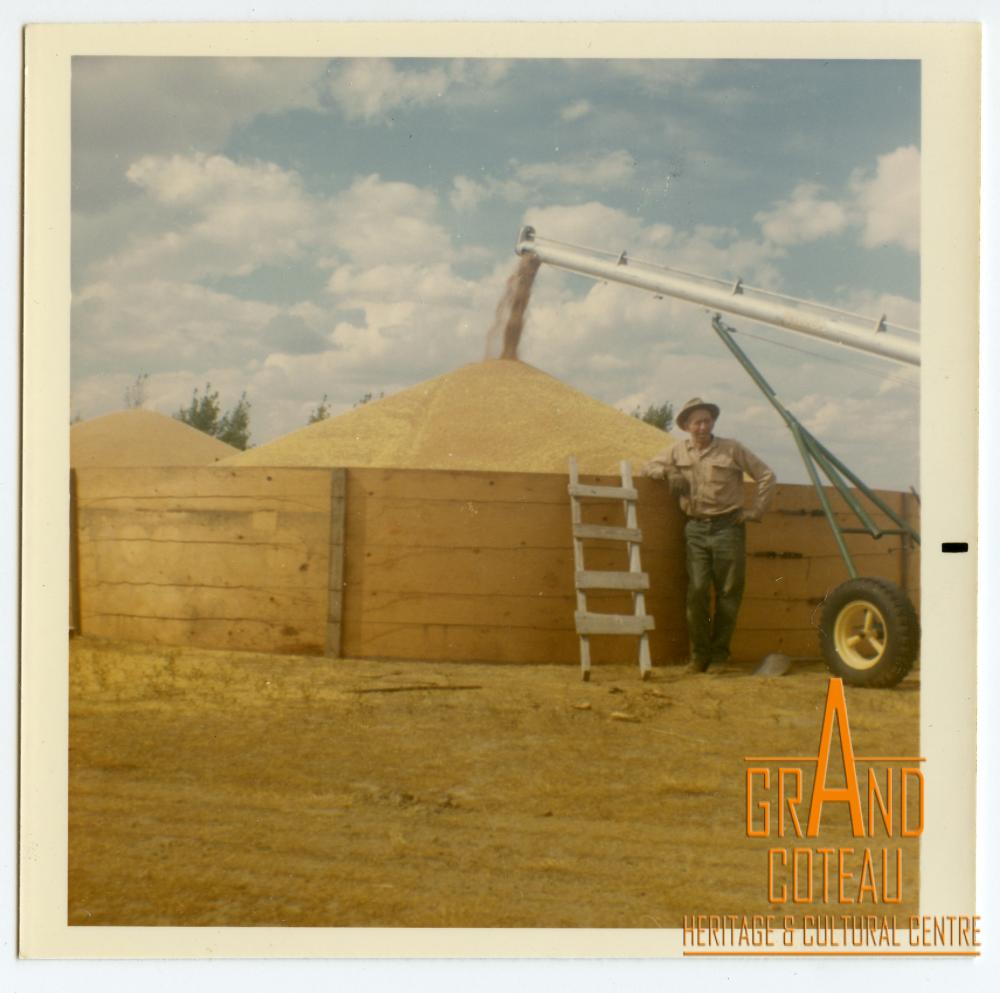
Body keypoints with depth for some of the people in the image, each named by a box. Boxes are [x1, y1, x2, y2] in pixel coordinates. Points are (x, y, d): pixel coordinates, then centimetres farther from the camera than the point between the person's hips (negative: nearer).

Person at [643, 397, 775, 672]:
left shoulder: (731, 449, 3)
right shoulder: (678, 452, 12)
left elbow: (766, 476, 7)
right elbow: (648, 466, 21)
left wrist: (755, 511, 0)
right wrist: (668, 472, 0)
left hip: (727, 527, -2)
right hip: (696, 528, 2)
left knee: (728, 593, 0)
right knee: (697, 591, -7)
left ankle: (719, 654, 10)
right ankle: (699, 654, 2)